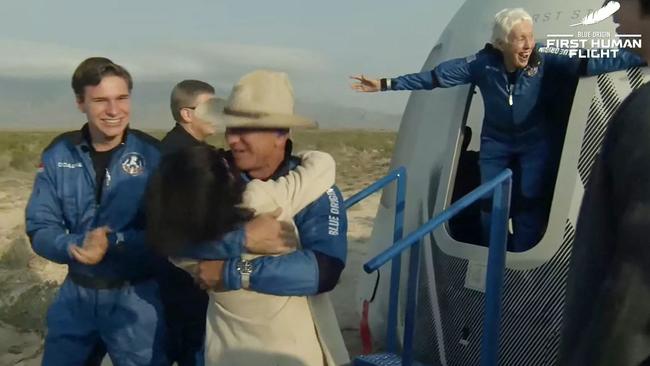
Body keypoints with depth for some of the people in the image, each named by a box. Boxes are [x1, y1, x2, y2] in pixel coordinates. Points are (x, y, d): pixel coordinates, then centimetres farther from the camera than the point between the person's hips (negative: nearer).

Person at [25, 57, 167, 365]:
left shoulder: (153, 154, -13)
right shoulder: (58, 155, -4)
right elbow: (39, 229, -4)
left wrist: (114, 242, -27)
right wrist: (74, 247, -24)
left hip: (135, 296, -3)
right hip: (76, 293, 3)